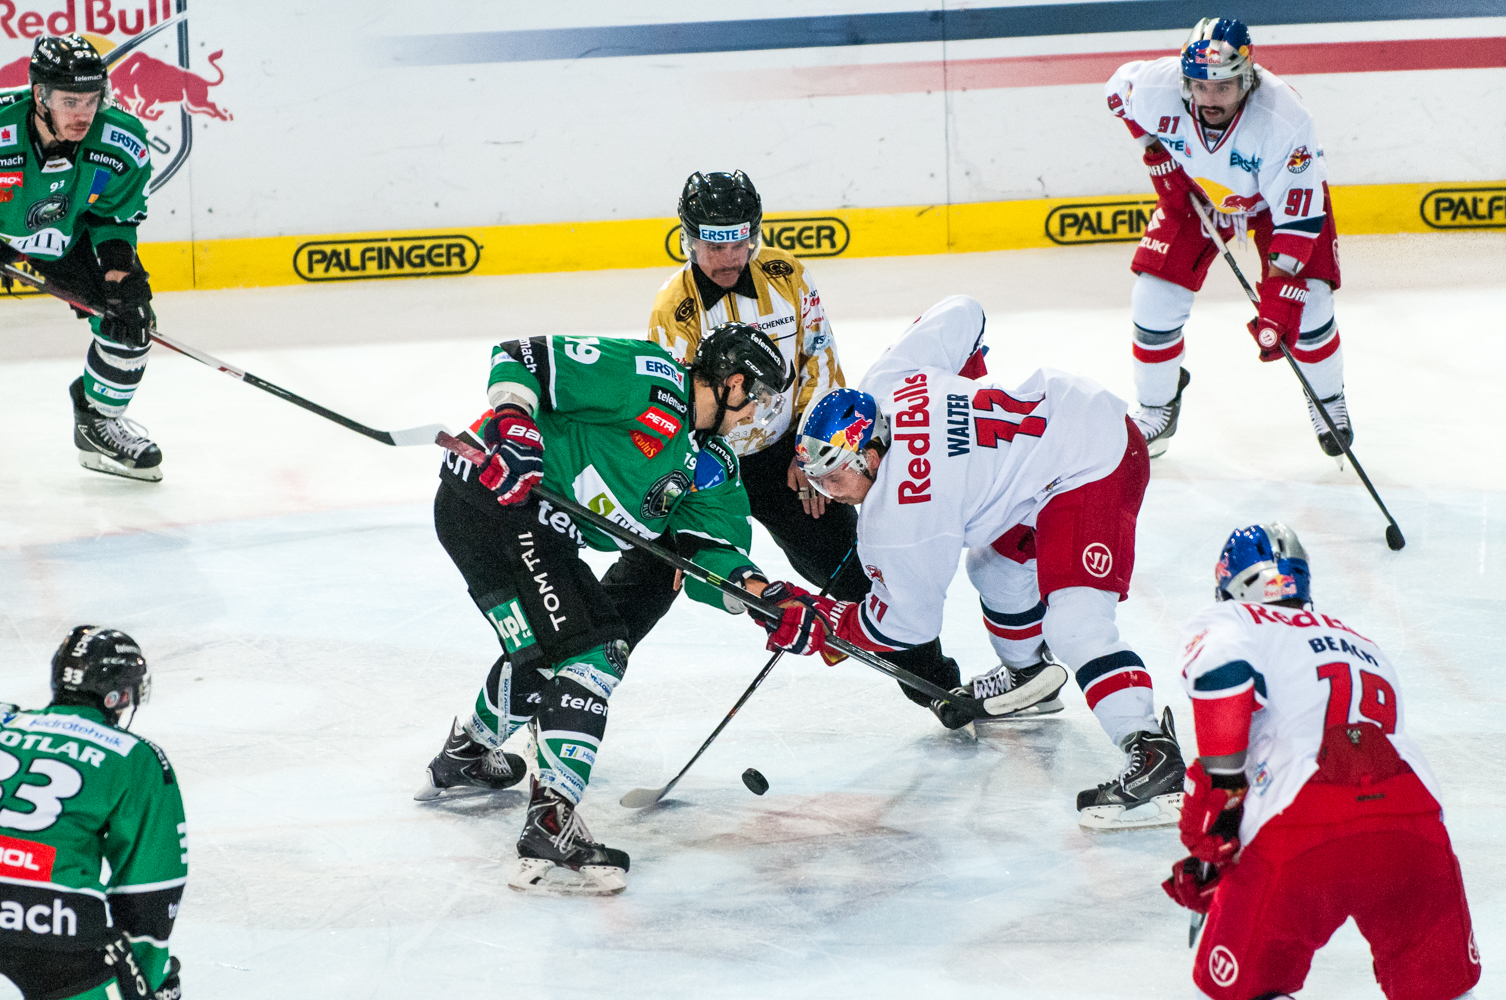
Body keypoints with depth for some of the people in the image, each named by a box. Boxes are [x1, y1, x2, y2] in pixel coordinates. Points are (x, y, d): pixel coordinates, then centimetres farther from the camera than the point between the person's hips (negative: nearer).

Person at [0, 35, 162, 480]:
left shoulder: (123, 146, -26)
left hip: (71, 237, 3)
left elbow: (116, 213, -6)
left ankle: (98, 423, 19)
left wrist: (118, 257, -19)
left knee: (129, 315, -5)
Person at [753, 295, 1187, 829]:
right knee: (996, 562, 29)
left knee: (1075, 622, -22)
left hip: (1089, 470, -11)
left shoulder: (896, 517, -22)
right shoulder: (884, 382, -4)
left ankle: (1154, 759, -31)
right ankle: (1028, 673, 54)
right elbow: (962, 313, 9)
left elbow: (908, 621, -10)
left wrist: (820, 624, -2)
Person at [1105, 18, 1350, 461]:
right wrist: (1156, 151, -10)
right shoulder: (1157, 86, -33)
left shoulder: (1284, 120, -41)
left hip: (1279, 192, -2)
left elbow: (1299, 217, -37)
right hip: (1193, 191, 3)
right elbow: (1121, 86, -6)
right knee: (1155, 296, -7)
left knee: (1307, 301, -13)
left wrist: (1276, 300, -40)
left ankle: (1328, 398, 16)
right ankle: (1155, 407, 16)